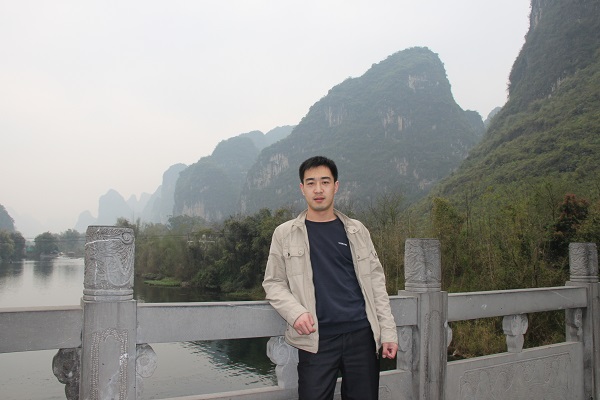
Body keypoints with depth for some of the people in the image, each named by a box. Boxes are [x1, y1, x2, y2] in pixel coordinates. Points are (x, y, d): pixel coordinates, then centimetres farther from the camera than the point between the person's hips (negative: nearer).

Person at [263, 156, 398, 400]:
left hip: (362, 334, 2)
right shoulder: (285, 234, 5)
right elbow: (273, 283, 5)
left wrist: (388, 331, 4)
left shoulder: (356, 230, 10)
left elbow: (376, 281, 10)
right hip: (317, 339, -2)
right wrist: (295, 312, -14)